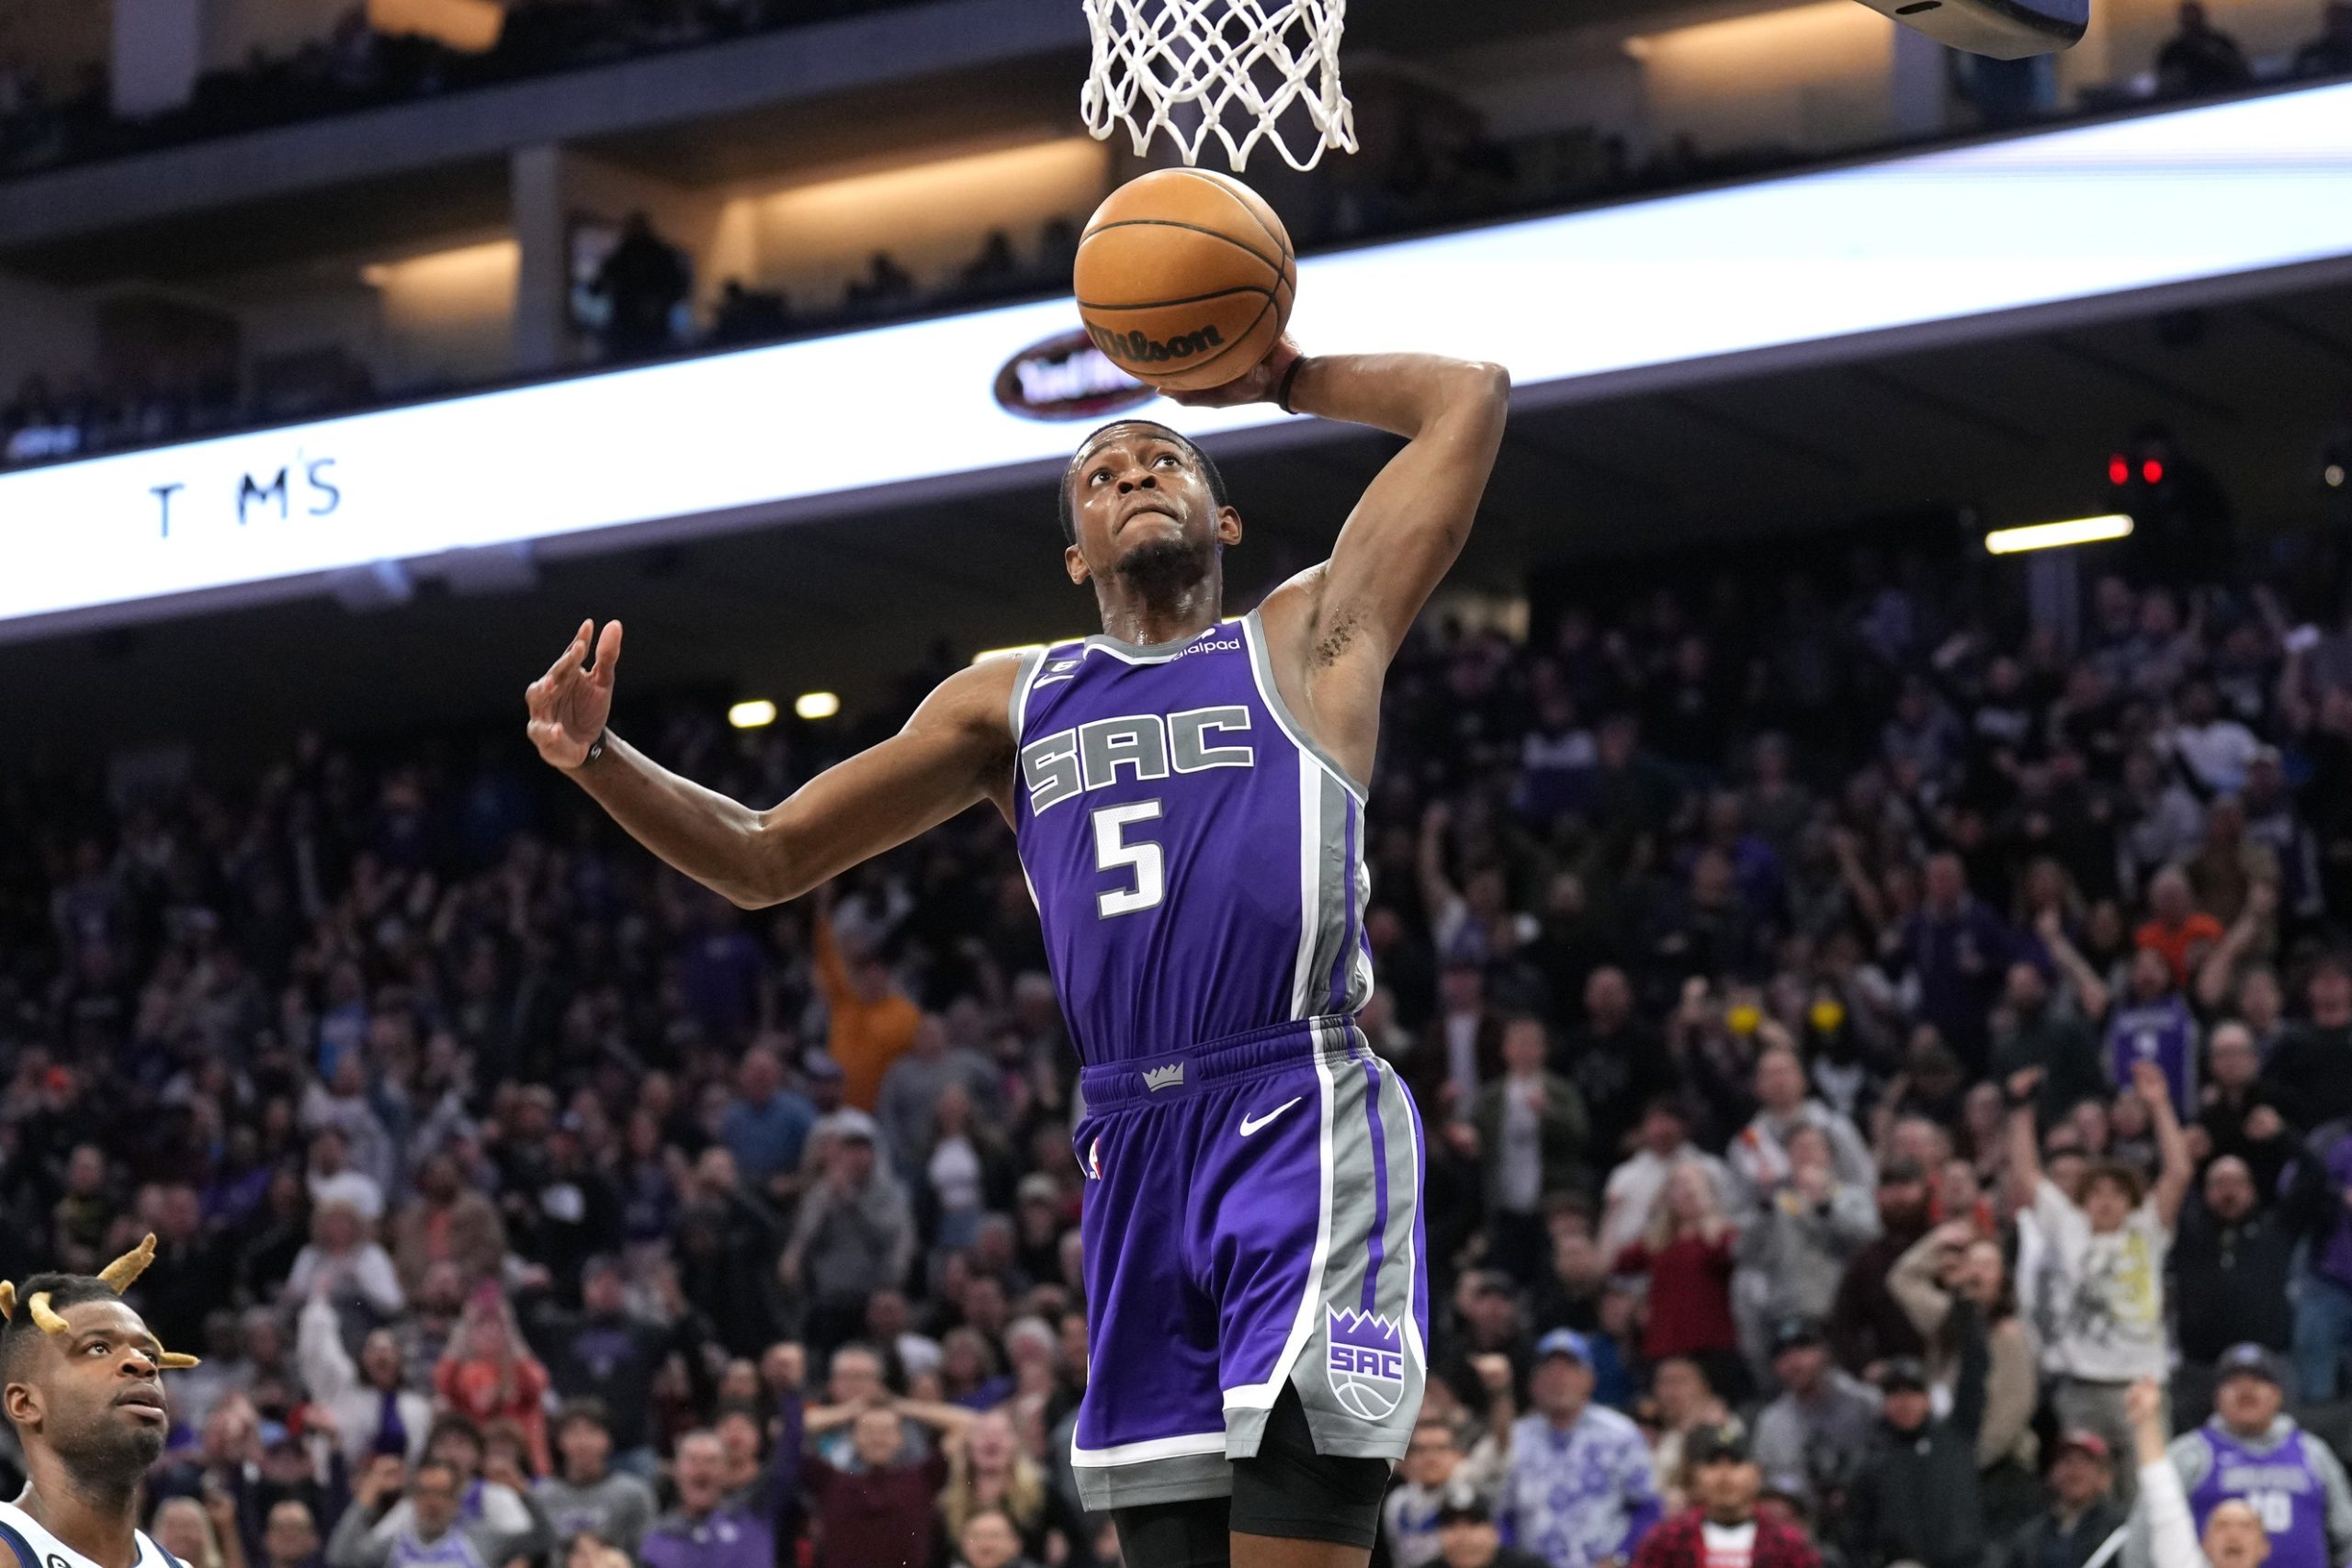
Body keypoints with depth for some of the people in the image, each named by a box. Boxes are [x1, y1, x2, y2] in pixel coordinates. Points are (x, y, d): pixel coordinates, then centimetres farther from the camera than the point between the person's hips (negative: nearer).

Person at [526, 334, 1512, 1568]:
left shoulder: (1308, 640, 14)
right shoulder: (1010, 702, 23)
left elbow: (1471, 396, 13)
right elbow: (765, 861, 21)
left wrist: (1281, 380, 21)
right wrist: (598, 760, 7)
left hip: (1301, 1125, -5)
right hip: (1130, 1151, 5)